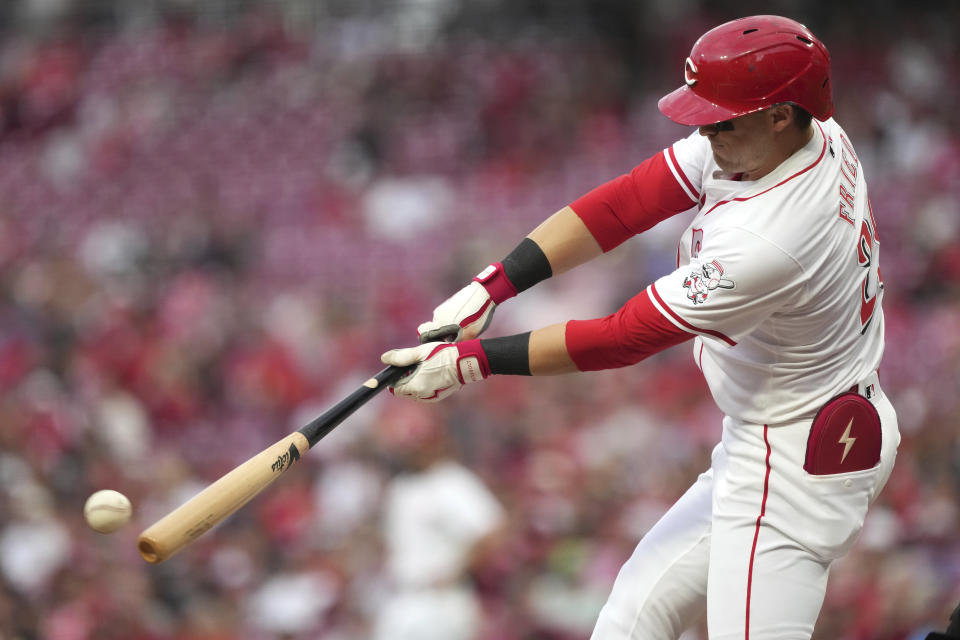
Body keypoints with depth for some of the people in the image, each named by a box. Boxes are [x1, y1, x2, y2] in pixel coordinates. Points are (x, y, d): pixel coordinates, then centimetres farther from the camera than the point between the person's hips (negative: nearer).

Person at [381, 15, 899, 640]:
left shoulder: (769, 241, -31)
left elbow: (623, 337, -22)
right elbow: (624, 204, -3)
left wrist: (473, 360, -16)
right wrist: (492, 285, -11)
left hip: (795, 465, -10)